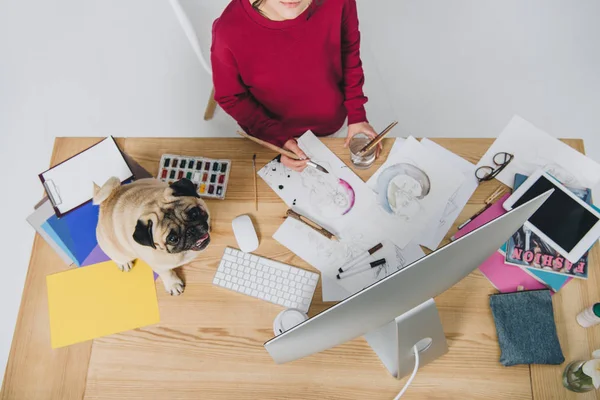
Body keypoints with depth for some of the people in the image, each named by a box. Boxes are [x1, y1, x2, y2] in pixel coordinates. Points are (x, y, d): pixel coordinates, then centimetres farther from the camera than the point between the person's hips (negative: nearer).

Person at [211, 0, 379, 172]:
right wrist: (278, 138, -25)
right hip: (270, 135, -1)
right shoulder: (229, 31, -33)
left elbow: (349, 53, -8)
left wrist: (357, 115, -7)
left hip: (330, 124, 2)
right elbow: (231, 98, -16)